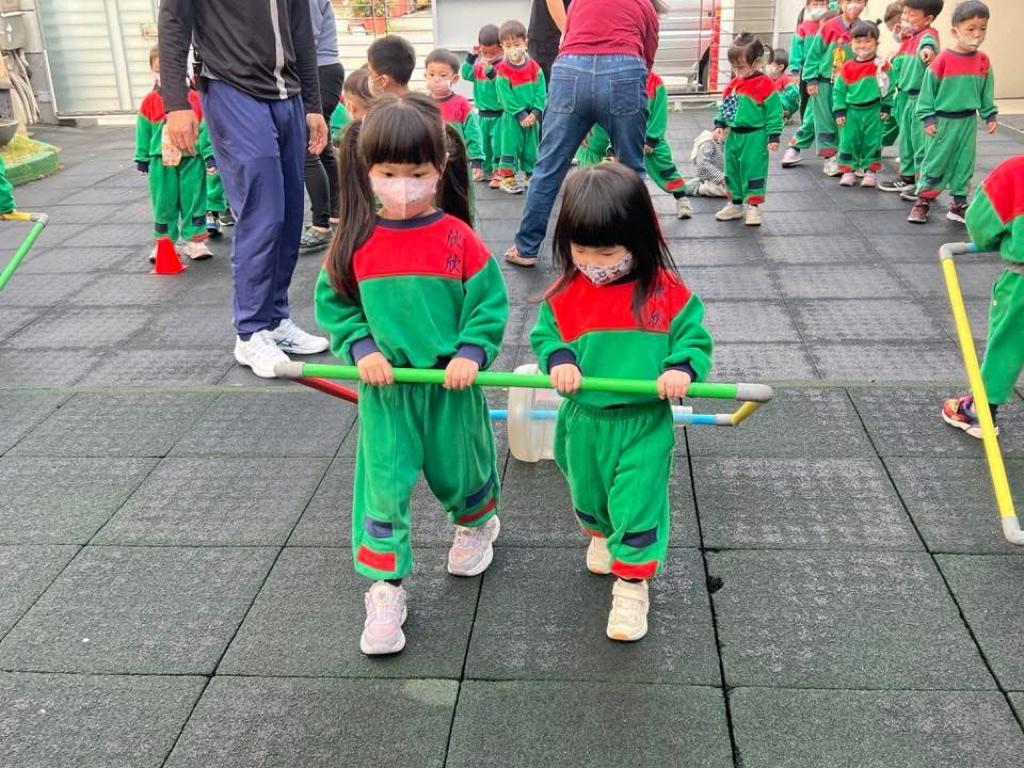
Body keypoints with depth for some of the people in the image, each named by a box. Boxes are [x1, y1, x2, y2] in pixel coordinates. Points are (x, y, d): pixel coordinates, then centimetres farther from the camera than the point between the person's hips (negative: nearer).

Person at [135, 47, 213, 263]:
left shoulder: (194, 98, -3)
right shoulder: (150, 101, 2)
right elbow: (143, 132, 8)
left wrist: (210, 155, -3)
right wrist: (142, 159, 8)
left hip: (191, 159, -1)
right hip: (161, 161, 2)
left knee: (193, 201, 5)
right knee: (163, 204, 8)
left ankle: (194, 240, 16)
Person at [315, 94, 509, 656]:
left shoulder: (457, 237, -11)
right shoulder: (355, 242, -7)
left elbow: (490, 303, -5)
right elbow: (333, 305, 4)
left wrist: (471, 354, -17)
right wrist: (361, 349, -11)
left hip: (451, 385, 0)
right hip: (384, 389, 1)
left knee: (458, 470, 18)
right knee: (384, 486, 1)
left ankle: (476, 524, 51)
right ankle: (385, 589, 13)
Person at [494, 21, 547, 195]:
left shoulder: (534, 68, 0)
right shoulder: (502, 71, -9)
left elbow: (541, 92, -2)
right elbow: (506, 97, -13)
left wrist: (535, 112, -13)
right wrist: (521, 115, -18)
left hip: (532, 117, 3)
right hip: (512, 117, -3)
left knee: (531, 146, 12)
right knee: (511, 146, 0)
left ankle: (530, 174, 24)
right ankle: (507, 177, 7)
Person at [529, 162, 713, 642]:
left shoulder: (667, 292, -13)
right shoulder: (564, 293, -6)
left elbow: (695, 338, -5)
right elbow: (544, 335, 4)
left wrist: (682, 369, -26)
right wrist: (558, 360, -18)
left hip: (644, 422, -3)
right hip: (584, 420, 4)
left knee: (637, 502, 0)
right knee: (588, 490, 25)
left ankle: (632, 584, 17)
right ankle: (600, 535, 56)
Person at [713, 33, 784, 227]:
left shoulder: (765, 84, -11)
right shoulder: (734, 83, 7)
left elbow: (774, 113, -10)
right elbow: (724, 107, 17)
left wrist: (773, 137, -12)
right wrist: (719, 125, 5)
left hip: (754, 138, -7)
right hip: (733, 135, 7)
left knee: (753, 171, -1)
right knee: (732, 171, 14)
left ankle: (753, 206, 8)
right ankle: (735, 204, 26)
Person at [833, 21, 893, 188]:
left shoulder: (882, 65, -2)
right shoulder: (847, 68, 2)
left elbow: (888, 88, 1)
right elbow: (838, 91, 6)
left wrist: (886, 108, -4)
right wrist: (839, 111, -1)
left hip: (874, 111, -1)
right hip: (852, 111, 1)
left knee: (872, 142, 4)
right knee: (848, 141, 2)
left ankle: (870, 171, 13)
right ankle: (848, 170, 13)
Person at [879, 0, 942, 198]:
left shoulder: (928, 34, -16)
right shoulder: (909, 38, 12)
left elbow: (928, 41, -42)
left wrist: (927, 49, -61)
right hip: (906, 96, 9)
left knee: (921, 143, -4)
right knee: (906, 140, 20)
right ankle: (907, 177, 34)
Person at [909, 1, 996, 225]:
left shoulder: (983, 61, 1)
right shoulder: (943, 60, -12)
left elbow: (986, 92, 11)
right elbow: (928, 90, -8)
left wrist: (990, 116, 8)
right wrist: (928, 118, -11)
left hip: (968, 121, 4)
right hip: (942, 121, -4)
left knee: (964, 164, 9)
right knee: (935, 163, 4)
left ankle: (959, 204, 18)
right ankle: (924, 201, 16)